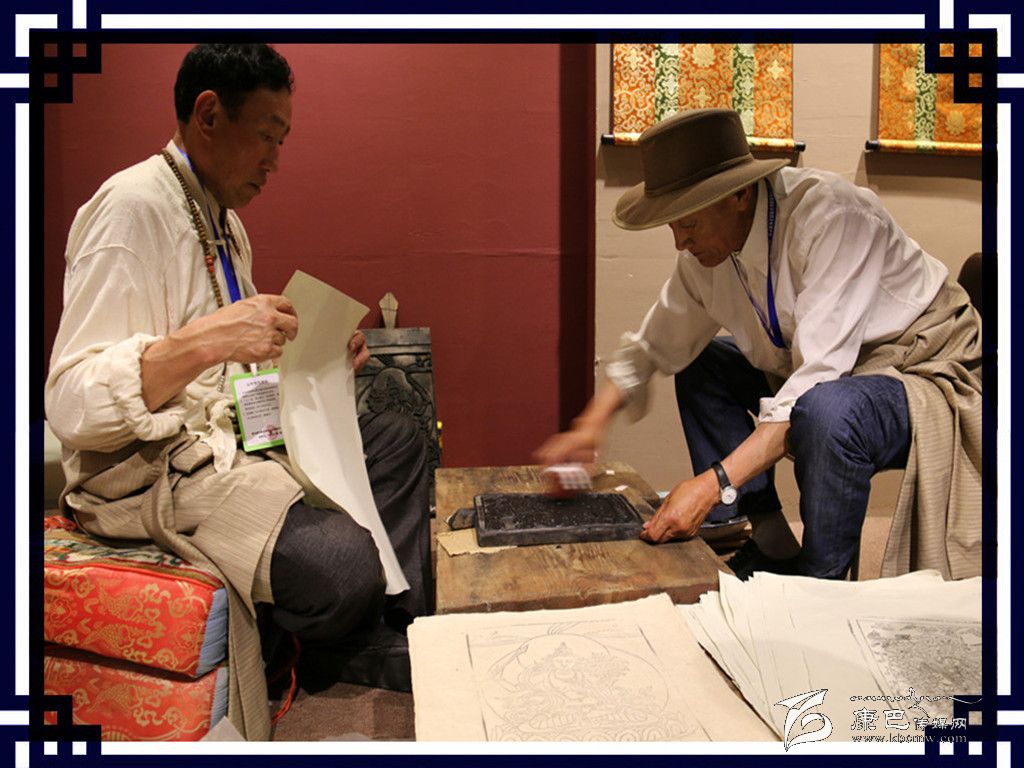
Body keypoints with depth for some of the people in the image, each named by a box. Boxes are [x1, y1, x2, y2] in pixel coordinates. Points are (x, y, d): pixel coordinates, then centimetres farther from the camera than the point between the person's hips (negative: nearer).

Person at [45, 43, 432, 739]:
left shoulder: (225, 224, 14)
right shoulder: (133, 206, -16)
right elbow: (71, 407, -23)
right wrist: (202, 341, -36)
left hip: (236, 437, 10)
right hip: (150, 468, -10)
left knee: (398, 439, 8)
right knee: (344, 564, -31)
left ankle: (398, 639, 0)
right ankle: (341, 654, 4)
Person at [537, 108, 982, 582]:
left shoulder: (830, 216, -29)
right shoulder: (710, 248, -6)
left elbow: (817, 379, -34)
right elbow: (656, 343, 6)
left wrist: (716, 482, -38)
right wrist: (593, 423, -7)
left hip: (923, 374, -7)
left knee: (825, 410, -37)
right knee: (701, 367, 3)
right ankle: (772, 551, 1)